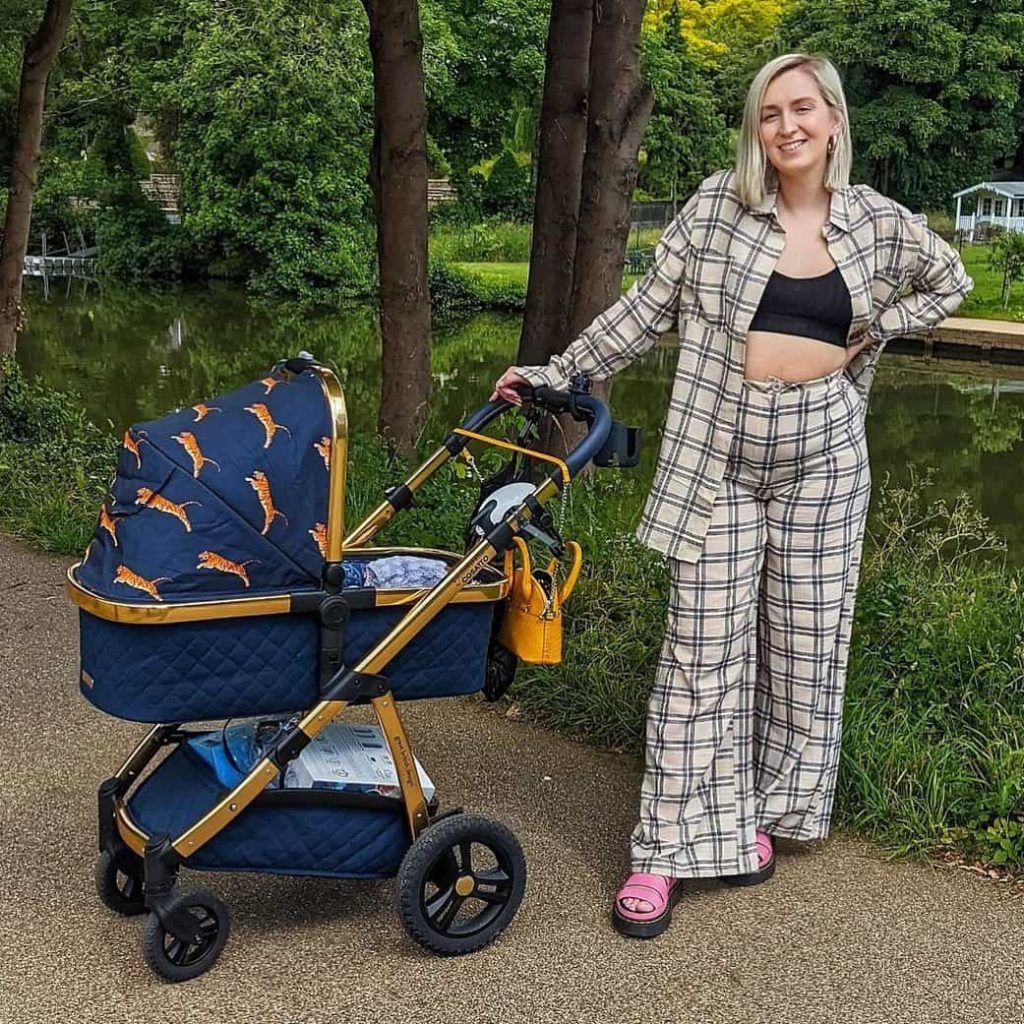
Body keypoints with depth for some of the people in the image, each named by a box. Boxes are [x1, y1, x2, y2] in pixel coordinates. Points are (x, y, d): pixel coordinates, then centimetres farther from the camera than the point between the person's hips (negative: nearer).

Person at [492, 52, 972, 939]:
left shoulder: (880, 224, 3)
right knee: (703, 648, -2)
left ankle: (764, 813, 26)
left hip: (823, 455, 2)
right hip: (718, 455, -2)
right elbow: (647, 309, 2)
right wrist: (556, 373, -2)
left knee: (805, 644, 8)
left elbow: (950, 284, 20)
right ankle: (675, 847, 6)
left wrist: (872, 333, 6)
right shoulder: (718, 206, -1)